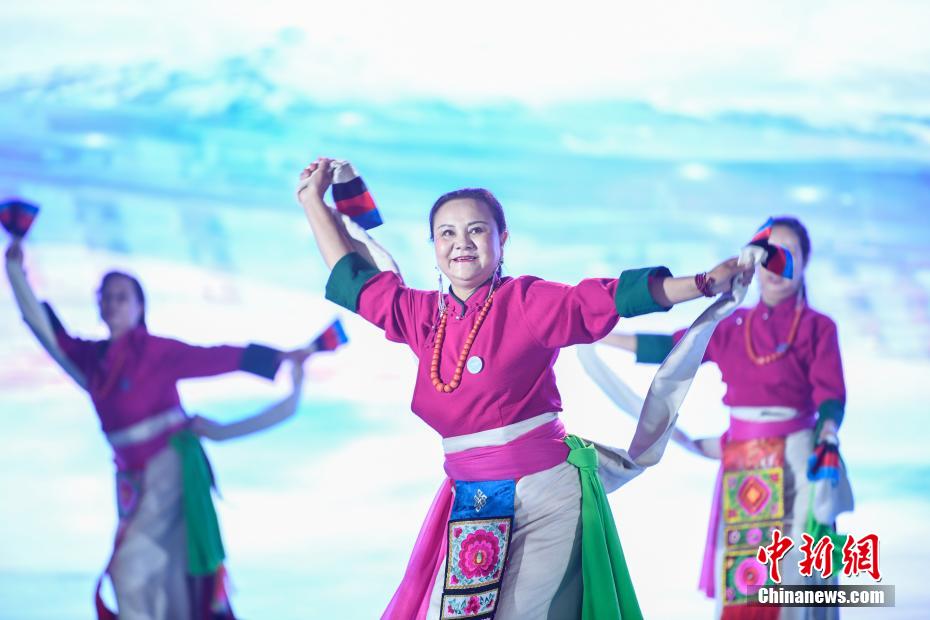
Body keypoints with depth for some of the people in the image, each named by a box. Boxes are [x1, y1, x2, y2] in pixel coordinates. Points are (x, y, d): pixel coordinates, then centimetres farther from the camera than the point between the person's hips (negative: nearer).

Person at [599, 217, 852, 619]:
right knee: (736, 568, 3)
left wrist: (828, 436, -25)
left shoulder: (817, 328, 0)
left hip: (795, 457, -4)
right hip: (741, 460, 4)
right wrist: (601, 336, 14)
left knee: (792, 568, -6)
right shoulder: (732, 326, 11)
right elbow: (672, 348, 13)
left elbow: (831, 396, -5)